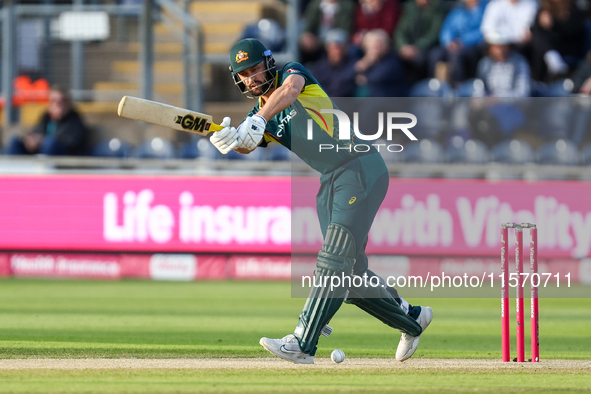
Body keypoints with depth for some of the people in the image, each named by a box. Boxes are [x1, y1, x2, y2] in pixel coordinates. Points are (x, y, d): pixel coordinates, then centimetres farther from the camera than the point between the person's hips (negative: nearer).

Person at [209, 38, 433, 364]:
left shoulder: (292, 72, -4)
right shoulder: (259, 115, 12)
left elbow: (290, 88, -29)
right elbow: (248, 145, -9)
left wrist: (259, 120, -44)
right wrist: (231, 139, -33)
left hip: (361, 168, -8)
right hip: (330, 182, 8)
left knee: (334, 260, -16)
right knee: (350, 274, 7)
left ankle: (303, 344, -24)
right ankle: (411, 319, 26)